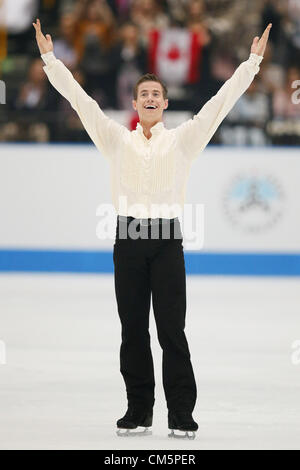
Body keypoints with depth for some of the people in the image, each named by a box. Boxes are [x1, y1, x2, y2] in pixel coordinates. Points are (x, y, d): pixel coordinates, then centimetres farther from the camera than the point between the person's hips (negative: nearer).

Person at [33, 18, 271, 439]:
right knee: (133, 329, 5)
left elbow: (222, 101, 4)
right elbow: (79, 98, 9)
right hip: (129, 238, 2)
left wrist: (253, 60, -1)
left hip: (167, 239, -2)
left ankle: (181, 414, -2)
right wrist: (49, 58, 6)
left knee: (172, 329, -4)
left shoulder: (182, 139, 8)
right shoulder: (117, 140, 11)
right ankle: (139, 410, 12)